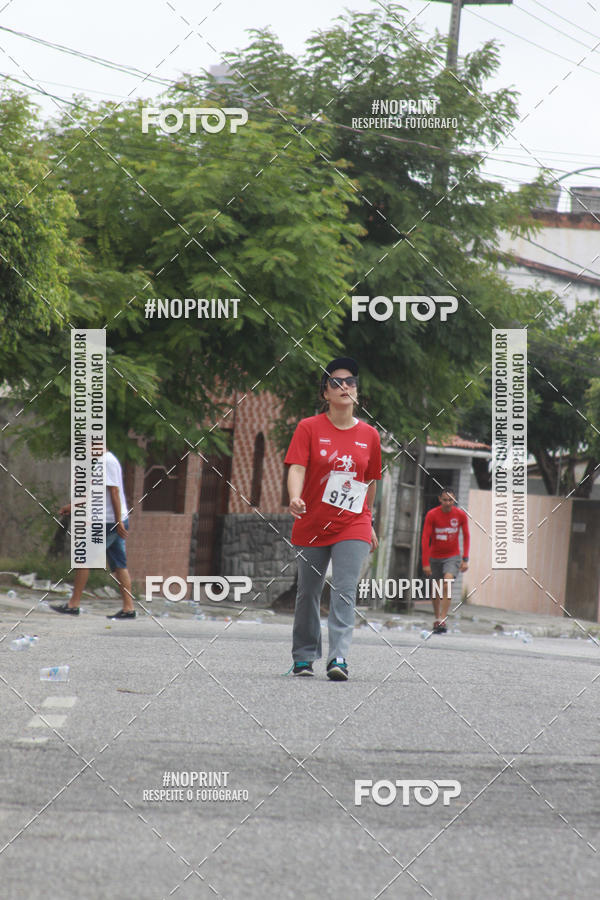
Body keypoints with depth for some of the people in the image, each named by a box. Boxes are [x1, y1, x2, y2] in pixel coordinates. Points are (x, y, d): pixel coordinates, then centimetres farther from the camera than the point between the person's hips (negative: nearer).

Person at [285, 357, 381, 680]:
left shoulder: (369, 435, 5)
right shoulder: (310, 428, -2)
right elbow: (297, 467, -14)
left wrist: (368, 523, 21)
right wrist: (295, 498, -33)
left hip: (353, 525, 0)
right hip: (312, 525, 0)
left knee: (345, 592, -14)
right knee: (308, 593, 9)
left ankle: (338, 658, -21)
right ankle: (304, 657, 24)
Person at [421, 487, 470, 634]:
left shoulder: (461, 515, -8)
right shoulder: (431, 515, -12)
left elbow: (466, 536, 4)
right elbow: (425, 539, -12)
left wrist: (465, 559, -2)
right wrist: (426, 563, -16)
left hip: (453, 556, -1)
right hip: (435, 557, 1)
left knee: (447, 584, -21)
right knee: (436, 589, 9)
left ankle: (442, 621, -24)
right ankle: (437, 619, 26)